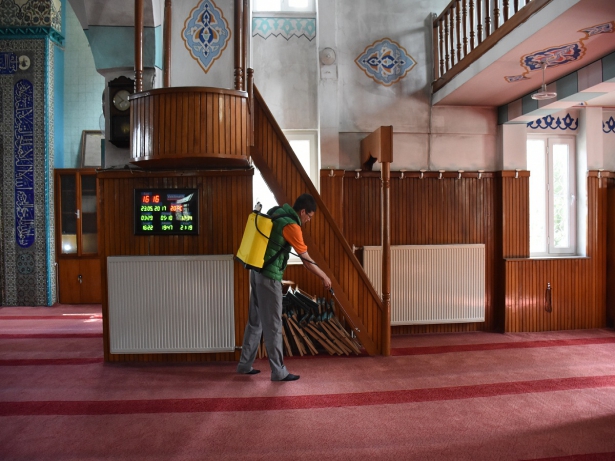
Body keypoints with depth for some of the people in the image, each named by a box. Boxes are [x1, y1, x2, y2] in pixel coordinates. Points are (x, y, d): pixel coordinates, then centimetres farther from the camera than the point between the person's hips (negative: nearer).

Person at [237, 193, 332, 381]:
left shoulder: (276, 213, 9)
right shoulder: (291, 226, -16)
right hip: (269, 277, -9)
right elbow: (307, 261, -13)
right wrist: (324, 277, -1)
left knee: (255, 321, 17)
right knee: (273, 325, 0)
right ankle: (278, 372, 10)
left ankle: (244, 364, 27)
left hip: (257, 272, 9)